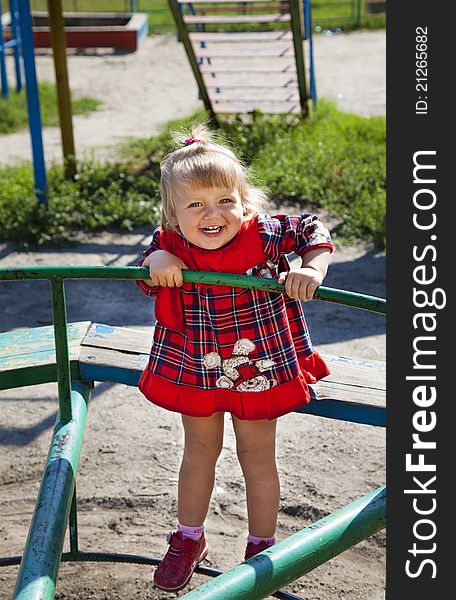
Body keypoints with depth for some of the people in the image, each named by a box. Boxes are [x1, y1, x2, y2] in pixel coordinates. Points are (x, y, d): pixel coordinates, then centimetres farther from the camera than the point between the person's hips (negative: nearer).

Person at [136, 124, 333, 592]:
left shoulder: (263, 235, -23)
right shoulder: (168, 246, -16)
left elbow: (313, 231, -8)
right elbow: (146, 285, 1)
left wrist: (311, 271, -26)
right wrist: (155, 261, -22)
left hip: (258, 370, -2)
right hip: (193, 370, 2)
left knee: (257, 458, 13)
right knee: (199, 451, 21)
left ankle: (262, 548, 34)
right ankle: (188, 539, 42)